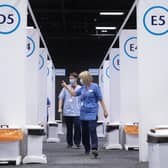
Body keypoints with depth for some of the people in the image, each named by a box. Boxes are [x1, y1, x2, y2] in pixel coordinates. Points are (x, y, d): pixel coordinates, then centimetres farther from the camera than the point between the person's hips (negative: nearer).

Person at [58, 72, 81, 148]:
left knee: (77, 127, -10)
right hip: (67, 112, 2)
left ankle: (77, 142, 1)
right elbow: (61, 98, 9)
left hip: (77, 112, -2)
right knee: (69, 128, 8)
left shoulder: (80, 88, 4)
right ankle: (69, 143, 17)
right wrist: (60, 108, 0)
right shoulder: (66, 88, 7)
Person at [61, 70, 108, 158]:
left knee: (92, 130, -17)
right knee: (84, 132, 10)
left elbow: (101, 99, -4)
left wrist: (105, 110, -6)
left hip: (92, 113, -6)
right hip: (83, 113, 6)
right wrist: (66, 86, 12)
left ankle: (94, 149, -23)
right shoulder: (83, 88, 11)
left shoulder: (95, 86, -5)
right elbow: (74, 93, 20)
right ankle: (87, 149, 22)